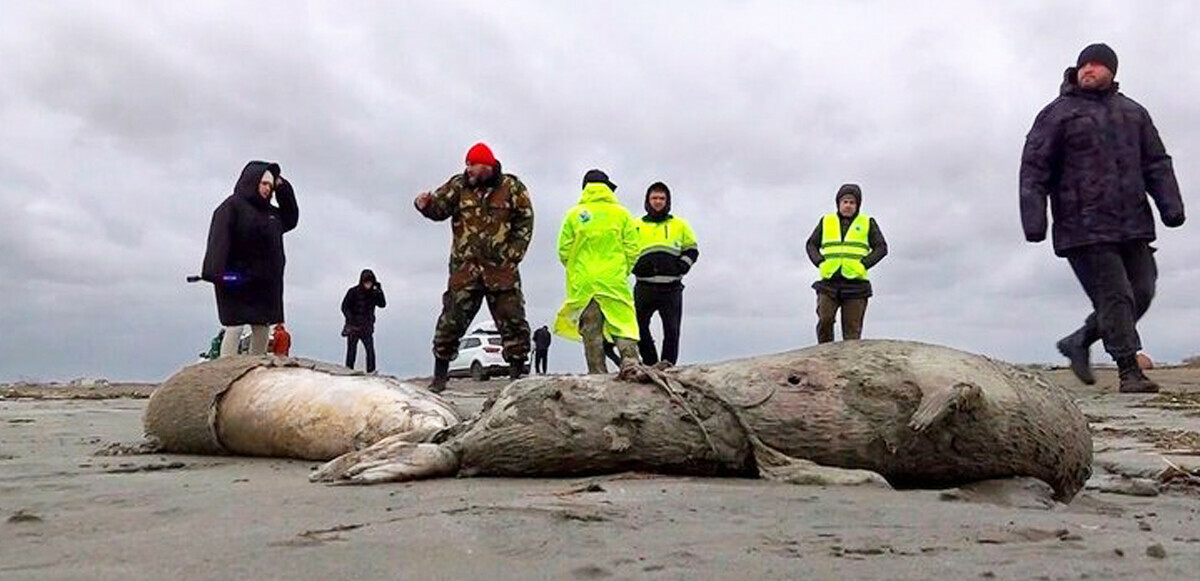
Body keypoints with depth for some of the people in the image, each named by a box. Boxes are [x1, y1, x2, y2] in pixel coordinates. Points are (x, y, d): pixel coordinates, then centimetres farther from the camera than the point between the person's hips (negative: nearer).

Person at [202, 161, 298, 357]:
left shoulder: (270, 212, 18)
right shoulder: (232, 205, -4)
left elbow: (291, 219, 31)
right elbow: (219, 239, -15)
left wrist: (283, 188, 17)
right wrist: (218, 272, -28)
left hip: (265, 283, 7)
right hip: (237, 281, -7)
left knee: (262, 329, 6)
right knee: (234, 327, -10)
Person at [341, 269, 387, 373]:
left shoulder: (373, 293, 3)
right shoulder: (353, 292, -7)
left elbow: (382, 304, -7)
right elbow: (344, 307, -5)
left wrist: (380, 291, -19)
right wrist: (351, 320, -17)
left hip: (366, 328, 2)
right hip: (353, 327, -2)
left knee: (370, 350, -8)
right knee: (351, 351, 4)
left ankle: (371, 371, -2)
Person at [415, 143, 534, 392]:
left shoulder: (512, 187, 3)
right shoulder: (459, 185, 8)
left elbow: (525, 224, 4)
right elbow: (439, 208, 0)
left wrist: (513, 255, -4)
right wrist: (425, 205, -23)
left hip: (502, 269, -1)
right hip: (465, 268, 1)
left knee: (513, 322, 2)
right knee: (451, 320, -1)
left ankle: (517, 374, 13)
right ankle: (439, 376, 8)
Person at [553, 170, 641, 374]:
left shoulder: (574, 214, 3)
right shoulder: (622, 213, 3)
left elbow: (564, 250, 2)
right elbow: (632, 250, 1)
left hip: (582, 283, 1)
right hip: (615, 281, -1)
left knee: (590, 331, 5)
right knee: (624, 325, 1)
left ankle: (598, 373, 5)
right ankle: (630, 363, -17)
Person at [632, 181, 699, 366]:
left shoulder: (680, 225, 14)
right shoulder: (636, 226, 14)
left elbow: (692, 249, 17)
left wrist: (682, 266, -3)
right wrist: (636, 266, -4)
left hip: (672, 288, 0)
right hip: (644, 287, 1)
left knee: (672, 330, -2)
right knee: (639, 326, -3)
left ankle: (668, 365, 7)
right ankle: (650, 363, 9)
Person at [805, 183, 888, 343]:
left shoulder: (868, 223, 11)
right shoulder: (826, 221, 15)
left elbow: (881, 248, 7)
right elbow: (811, 245, 17)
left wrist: (863, 264, -8)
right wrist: (820, 263, -2)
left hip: (855, 283, -1)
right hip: (829, 282, 1)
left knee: (852, 328, -2)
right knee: (825, 320, -14)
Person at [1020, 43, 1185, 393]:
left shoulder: (1133, 113, 19)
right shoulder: (1058, 114, 2)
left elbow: (1156, 163, 18)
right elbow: (1034, 168, -4)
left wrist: (1171, 205, 4)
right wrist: (1033, 218, -14)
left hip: (1132, 226, 6)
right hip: (1085, 229, -6)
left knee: (1141, 292, 5)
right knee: (1114, 297, -8)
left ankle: (1079, 342, 21)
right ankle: (1129, 371, 0)